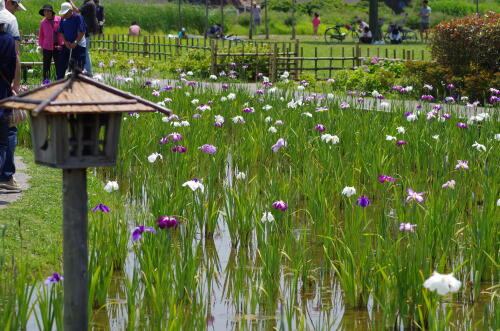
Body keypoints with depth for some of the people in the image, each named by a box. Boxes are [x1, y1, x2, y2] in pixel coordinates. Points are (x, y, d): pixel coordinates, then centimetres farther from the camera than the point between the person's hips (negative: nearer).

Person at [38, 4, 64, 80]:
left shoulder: (59, 20, -3)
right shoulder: (43, 22, 3)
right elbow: (41, 35, 11)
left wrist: (61, 44, -2)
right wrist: (41, 47, 9)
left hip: (58, 47, -1)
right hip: (47, 47, 1)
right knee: (46, 66, 6)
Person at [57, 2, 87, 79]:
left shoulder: (78, 17, -14)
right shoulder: (63, 19, 3)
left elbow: (82, 31, -15)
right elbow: (61, 32, 8)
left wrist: (75, 42, -19)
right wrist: (65, 42, -8)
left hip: (78, 45, -6)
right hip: (67, 45, 6)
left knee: (79, 66, -4)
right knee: (61, 64, 6)